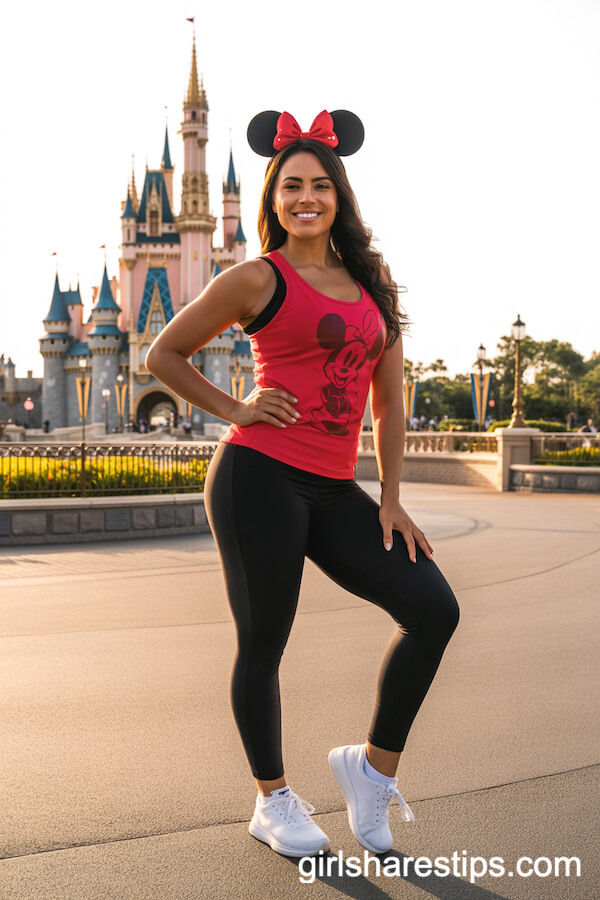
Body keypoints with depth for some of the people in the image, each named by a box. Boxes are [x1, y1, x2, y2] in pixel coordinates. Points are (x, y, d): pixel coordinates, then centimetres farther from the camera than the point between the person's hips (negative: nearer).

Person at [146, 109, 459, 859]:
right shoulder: (258, 279, 0)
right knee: (263, 643, 2)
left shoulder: (371, 284, 14)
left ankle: (372, 766, 14)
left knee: (434, 608, -3)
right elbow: (164, 355, 6)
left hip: (333, 491, 6)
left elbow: (389, 401, 16)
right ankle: (273, 803, 23)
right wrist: (234, 410, -2)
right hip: (261, 477, -5)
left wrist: (390, 500, 10)